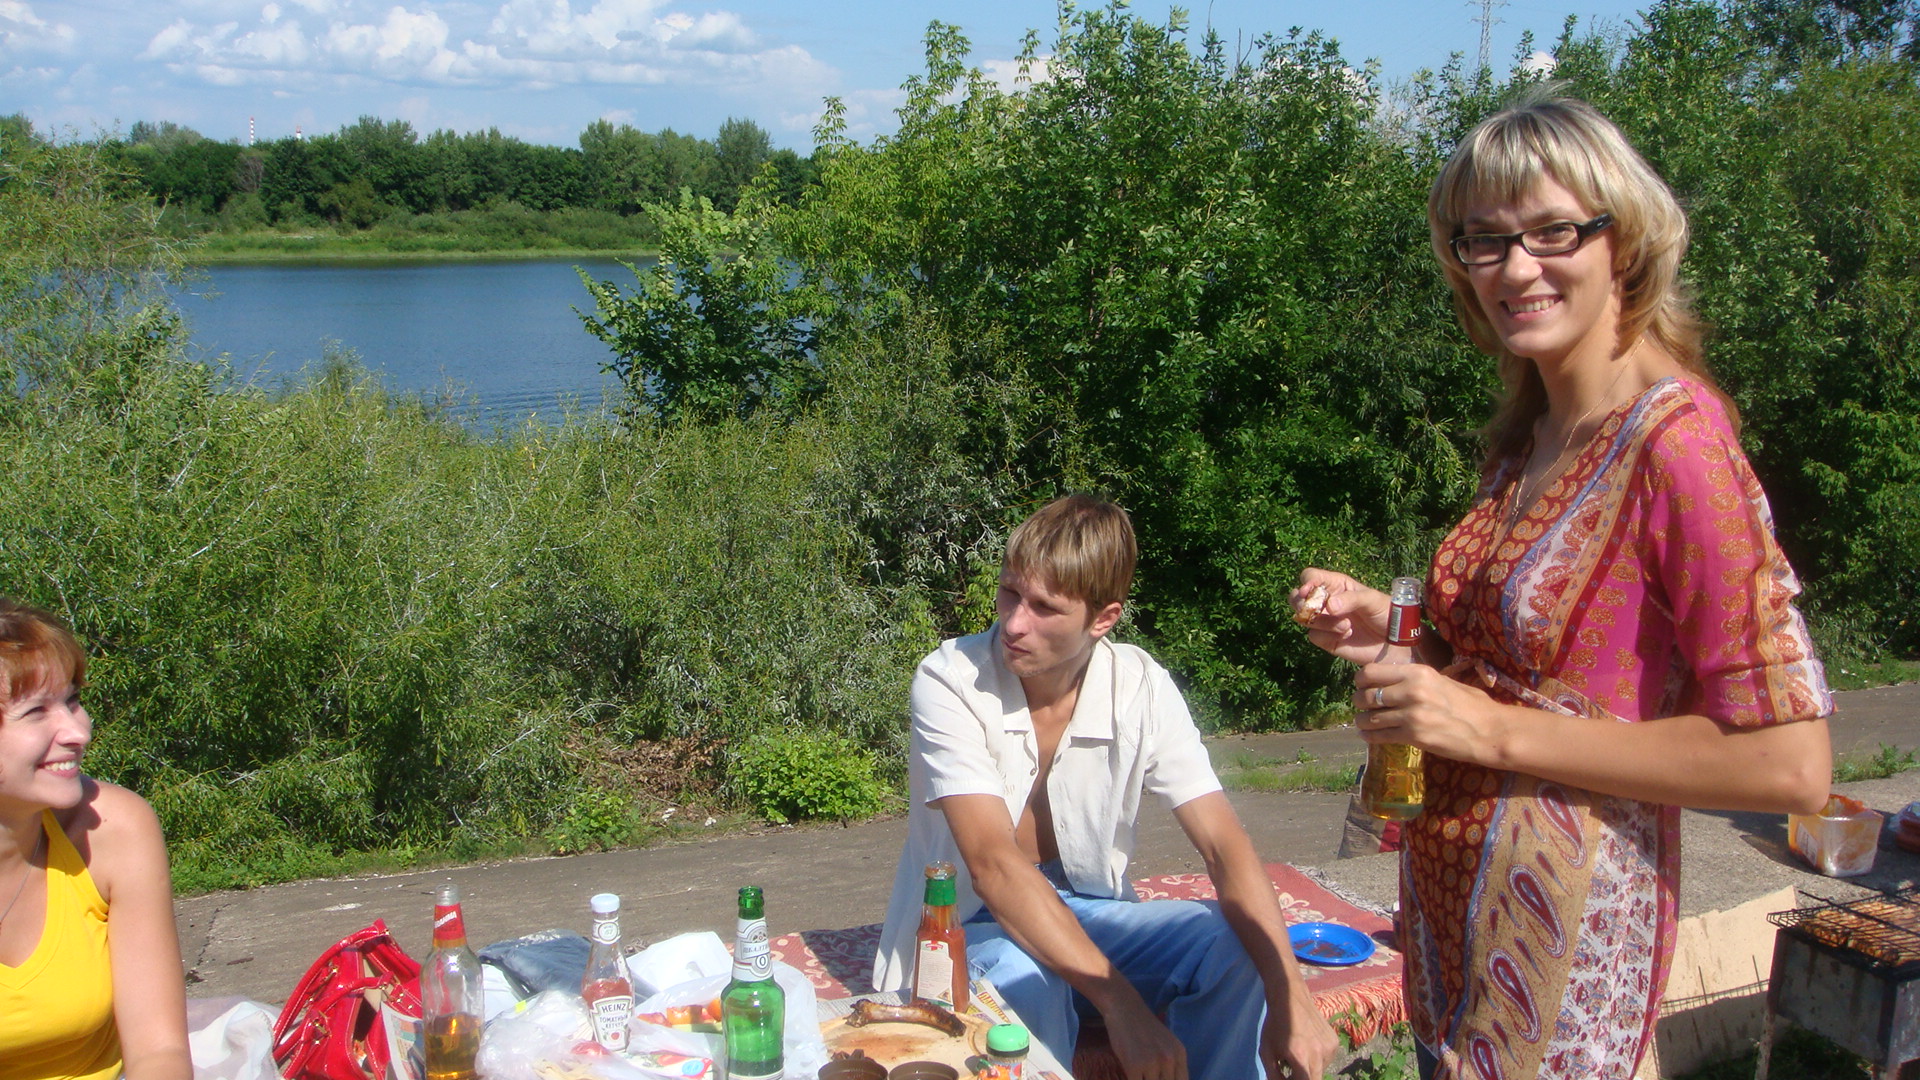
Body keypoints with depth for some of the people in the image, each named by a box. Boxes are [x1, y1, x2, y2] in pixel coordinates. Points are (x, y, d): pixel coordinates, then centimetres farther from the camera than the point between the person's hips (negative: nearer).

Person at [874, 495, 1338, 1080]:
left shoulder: (1141, 687, -11)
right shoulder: (948, 682, -21)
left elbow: (1224, 844, -16)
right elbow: (992, 864, -31)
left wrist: (1290, 1000, -30)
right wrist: (1121, 1002, -38)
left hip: (1089, 908, 4)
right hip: (968, 922, -4)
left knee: (1234, 948, -20)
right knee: (1030, 987, -36)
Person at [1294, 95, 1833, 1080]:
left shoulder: (1678, 442, -18)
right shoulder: (1526, 436, 7)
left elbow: (1789, 763, -22)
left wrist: (1494, 730, -22)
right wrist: (1389, 630, 0)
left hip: (1560, 945, -7)